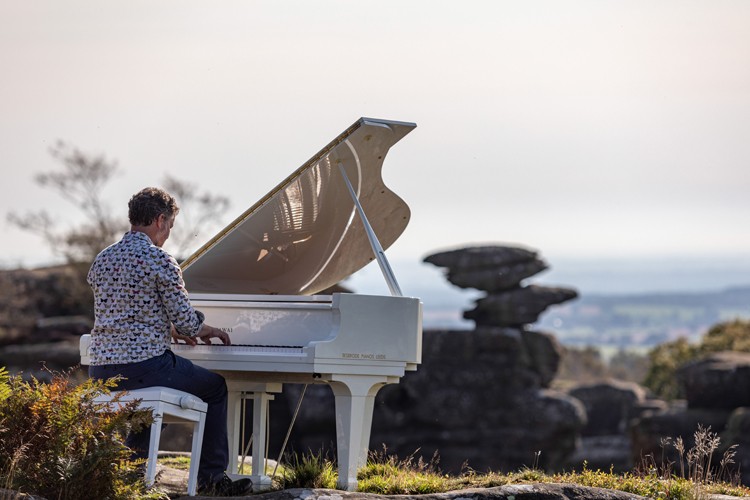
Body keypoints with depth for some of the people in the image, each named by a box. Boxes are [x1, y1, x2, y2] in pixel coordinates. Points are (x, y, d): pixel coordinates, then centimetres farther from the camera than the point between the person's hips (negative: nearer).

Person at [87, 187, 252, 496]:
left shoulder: (101, 261, 10)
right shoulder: (159, 260, -11)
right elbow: (187, 321, -10)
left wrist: (170, 330, 32)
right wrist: (205, 330, 14)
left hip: (100, 373, 7)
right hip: (146, 364, -7)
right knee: (215, 387, 17)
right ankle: (211, 477, 16)